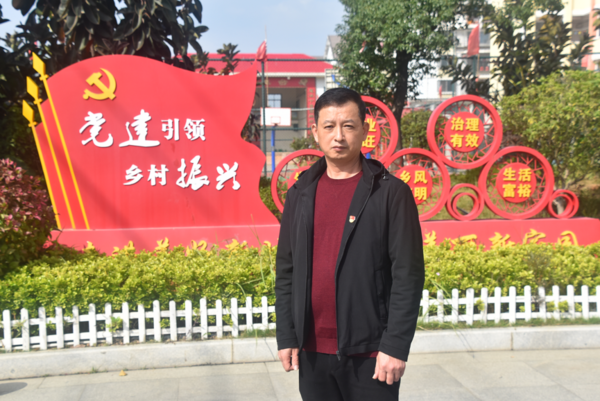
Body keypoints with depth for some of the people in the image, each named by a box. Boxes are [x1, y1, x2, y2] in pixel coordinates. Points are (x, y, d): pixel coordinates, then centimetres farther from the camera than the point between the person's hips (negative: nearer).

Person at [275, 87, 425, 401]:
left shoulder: (392, 193, -6)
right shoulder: (300, 194, 6)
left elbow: (408, 275, -9)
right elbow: (286, 271, 8)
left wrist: (395, 346, -12)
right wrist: (286, 337, 4)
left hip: (369, 353, -4)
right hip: (312, 352, 4)